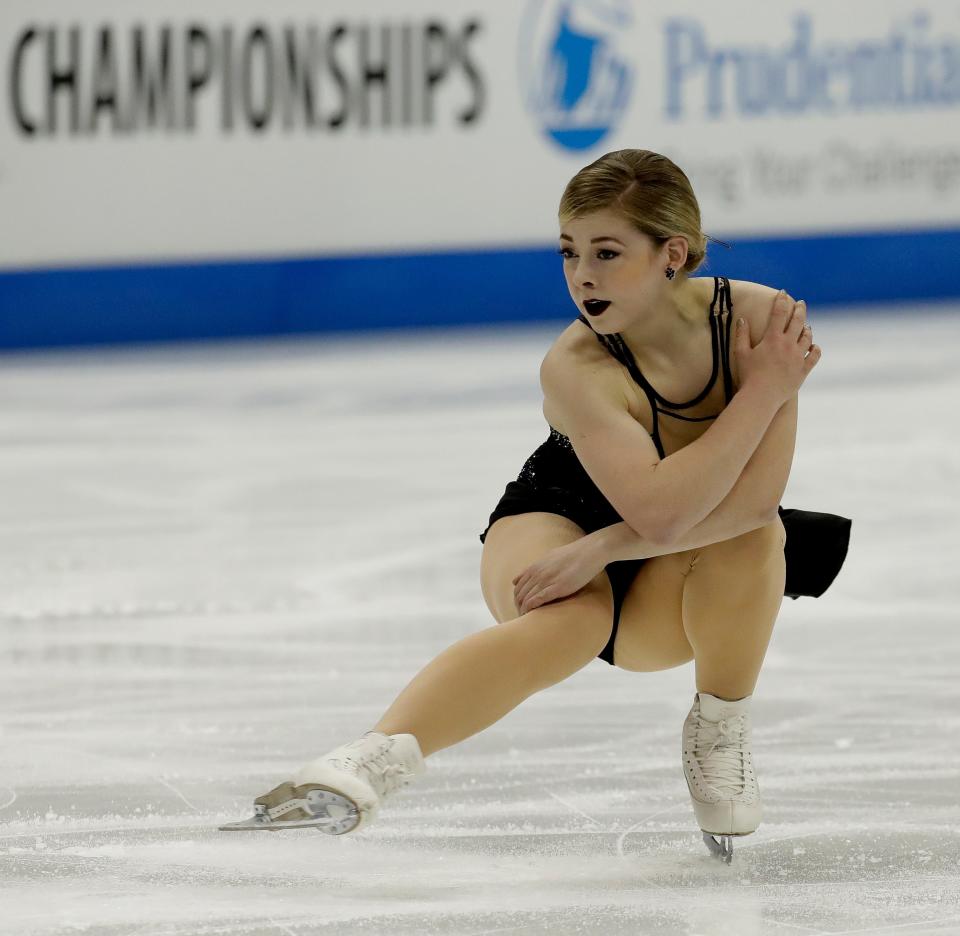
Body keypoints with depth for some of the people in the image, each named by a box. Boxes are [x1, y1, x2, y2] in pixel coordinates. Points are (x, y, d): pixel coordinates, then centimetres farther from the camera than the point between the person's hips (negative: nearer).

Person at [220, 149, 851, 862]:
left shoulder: (760, 317, -21)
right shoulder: (574, 368, -27)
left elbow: (758, 497, -29)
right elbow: (660, 511, -39)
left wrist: (602, 548, -34)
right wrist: (765, 390, -34)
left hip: (668, 604, 3)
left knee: (755, 530, -31)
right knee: (565, 622, -38)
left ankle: (720, 737, -8)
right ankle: (373, 761, -52)